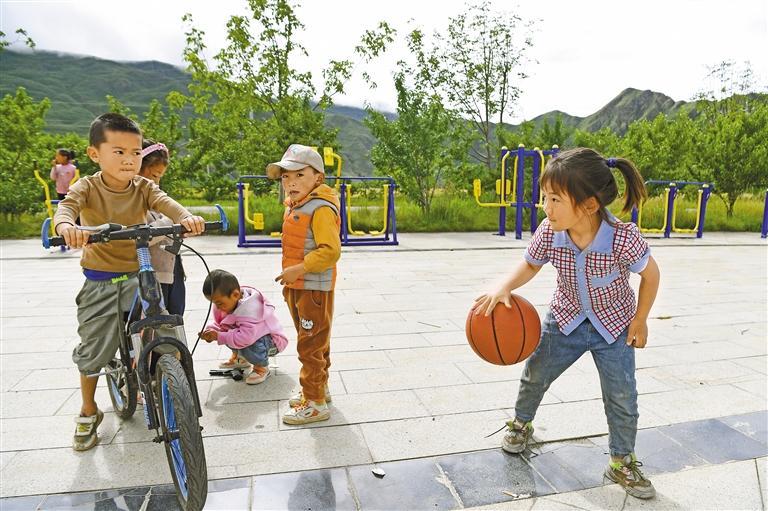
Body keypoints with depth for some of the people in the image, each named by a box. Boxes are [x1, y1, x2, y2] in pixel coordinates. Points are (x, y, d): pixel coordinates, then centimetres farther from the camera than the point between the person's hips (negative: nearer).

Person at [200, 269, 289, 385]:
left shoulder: (249, 310, -37)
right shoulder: (226, 303, -10)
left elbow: (245, 338, -47)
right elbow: (218, 323, 4)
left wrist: (219, 336, -37)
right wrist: (210, 330, -19)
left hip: (272, 339, -9)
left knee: (249, 346, -36)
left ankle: (262, 367, -6)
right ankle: (238, 356, 17)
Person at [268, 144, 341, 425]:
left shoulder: (321, 209, -19)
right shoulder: (295, 207, 13)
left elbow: (330, 251, -28)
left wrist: (298, 269, -26)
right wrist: (290, 280, 18)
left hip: (314, 288, -10)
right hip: (297, 286, 10)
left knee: (311, 346, -2)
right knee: (313, 342, 21)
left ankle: (315, 403, 10)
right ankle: (319, 387, 37)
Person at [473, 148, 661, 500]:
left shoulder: (623, 238, -33)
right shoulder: (548, 233, -25)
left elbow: (650, 274, -13)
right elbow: (530, 265, -6)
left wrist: (640, 320, -6)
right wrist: (504, 289, -24)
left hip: (614, 326, -2)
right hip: (566, 319, 3)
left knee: (622, 398, 3)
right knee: (535, 374, 14)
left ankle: (622, 463, 28)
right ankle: (521, 423, 43)